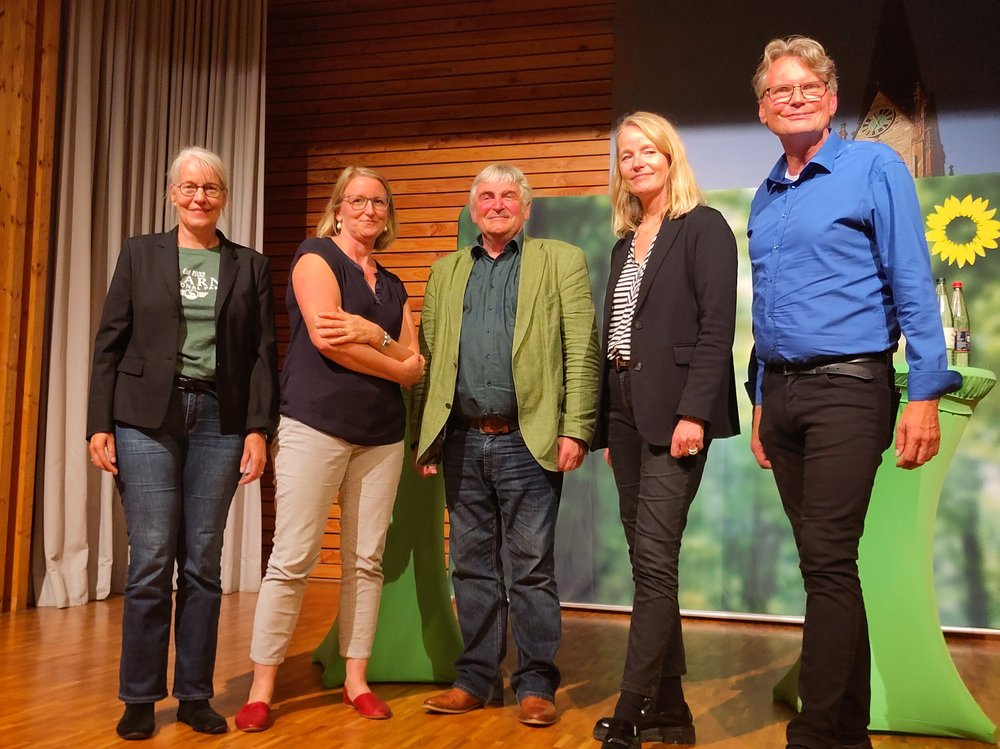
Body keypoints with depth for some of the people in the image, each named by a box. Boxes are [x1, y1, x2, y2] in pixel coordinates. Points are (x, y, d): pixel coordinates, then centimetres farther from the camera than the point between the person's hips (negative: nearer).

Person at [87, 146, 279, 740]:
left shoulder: (250, 266, 9)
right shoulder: (139, 254, 8)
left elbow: (263, 352, 6)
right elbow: (110, 342, 5)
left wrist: (259, 428, -3)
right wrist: (99, 424, -2)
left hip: (219, 419, 1)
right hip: (146, 417, -1)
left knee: (204, 561, 4)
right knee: (151, 560, -2)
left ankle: (196, 695, 15)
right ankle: (140, 698, 11)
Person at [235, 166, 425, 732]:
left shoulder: (393, 286, 18)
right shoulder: (317, 257, 1)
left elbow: (415, 365, 7)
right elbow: (326, 338, -13)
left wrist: (371, 333, -12)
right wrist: (395, 365, -3)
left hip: (381, 436, 6)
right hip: (317, 426, -6)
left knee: (366, 561, 6)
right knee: (293, 559, -5)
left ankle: (357, 682, 16)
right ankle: (262, 690, 4)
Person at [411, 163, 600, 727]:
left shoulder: (561, 261, 5)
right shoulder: (446, 272, 17)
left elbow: (582, 351, -2)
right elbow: (428, 358, 14)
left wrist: (576, 428, -11)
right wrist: (423, 435, 6)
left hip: (528, 440, -3)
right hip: (462, 441, 4)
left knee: (533, 567, 2)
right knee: (473, 565, 10)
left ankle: (535, 685, 13)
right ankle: (477, 679, 21)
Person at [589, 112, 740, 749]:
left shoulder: (704, 227, -3)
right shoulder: (626, 242, 19)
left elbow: (718, 329, -12)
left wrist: (693, 413, -21)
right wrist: (607, 426, 13)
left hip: (672, 413, -8)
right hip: (624, 412, 8)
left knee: (654, 564, -9)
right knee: (649, 565, 9)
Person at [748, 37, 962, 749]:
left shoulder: (874, 167, -2)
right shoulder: (766, 196, 16)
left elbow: (912, 285, -8)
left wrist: (925, 395, -15)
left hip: (847, 388, -6)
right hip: (782, 391, 6)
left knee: (829, 562, -9)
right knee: (825, 564, 11)